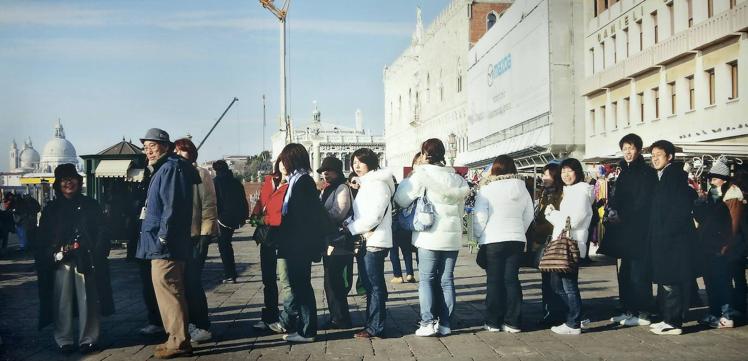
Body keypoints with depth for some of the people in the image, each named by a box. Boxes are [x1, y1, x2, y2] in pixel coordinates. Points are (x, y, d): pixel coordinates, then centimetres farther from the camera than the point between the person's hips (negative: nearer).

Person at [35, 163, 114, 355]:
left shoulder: (90, 205, 10)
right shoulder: (51, 208, 12)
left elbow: (101, 233, 6)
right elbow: (43, 238, 9)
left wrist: (97, 255, -7)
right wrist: (54, 254, -7)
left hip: (86, 260, -1)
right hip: (60, 261, 1)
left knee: (88, 300, -2)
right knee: (63, 301, 2)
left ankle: (88, 339, 7)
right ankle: (64, 340, 12)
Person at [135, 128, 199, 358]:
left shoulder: (171, 168, -12)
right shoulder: (162, 169, 21)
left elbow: (172, 206, -21)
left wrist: (162, 237, -22)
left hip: (166, 246, -11)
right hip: (161, 245, 11)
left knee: (167, 290, -9)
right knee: (171, 291, 14)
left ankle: (179, 342, -4)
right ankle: (177, 339, 22)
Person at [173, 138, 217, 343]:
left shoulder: (200, 174, -2)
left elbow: (209, 204, -7)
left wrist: (205, 234, -12)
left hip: (195, 236, -5)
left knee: (192, 281, -8)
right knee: (183, 281, 7)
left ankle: (202, 326, 0)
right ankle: (190, 323, 17)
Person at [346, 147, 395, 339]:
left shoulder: (378, 184, -12)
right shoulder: (365, 184, 19)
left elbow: (373, 216, -20)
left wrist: (351, 228, -11)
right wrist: (348, 222, 4)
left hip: (374, 242, -10)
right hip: (364, 241, 10)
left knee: (374, 286, -5)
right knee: (369, 285, 14)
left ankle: (375, 328, 0)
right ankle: (372, 323, 22)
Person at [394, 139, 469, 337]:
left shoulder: (422, 174, -7)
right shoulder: (456, 178, 11)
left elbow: (401, 199, -5)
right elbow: (460, 209, 16)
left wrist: (407, 180, 10)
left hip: (430, 236, -5)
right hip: (452, 236, 5)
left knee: (426, 278, 2)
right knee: (446, 279, 8)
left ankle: (428, 322, -3)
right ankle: (445, 324, 9)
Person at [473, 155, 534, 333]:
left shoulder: (487, 189, -9)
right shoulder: (521, 188, 4)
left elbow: (480, 216, -10)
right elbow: (529, 216, 11)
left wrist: (478, 235, 5)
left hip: (492, 240, -3)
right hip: (517, 239, 3)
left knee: (494, 280, 4)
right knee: (512, 279, 7)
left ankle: (493, 322, 8)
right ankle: (513, 322, 8)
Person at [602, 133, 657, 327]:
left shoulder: (647, 173, -5)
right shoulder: (624, 173, 18)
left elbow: (643, 202, -12)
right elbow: (617, 199, 18)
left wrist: (622, 216, -13)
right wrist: (613, 210, -2)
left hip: (639, 231, -8)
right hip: (623, 232, 8)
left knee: (638, 273, -8)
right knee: (625, 273, 10)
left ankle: (643, 313, -2)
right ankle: (628, 311, 17)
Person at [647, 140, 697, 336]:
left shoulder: (676, 175, -10)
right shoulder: (662, 177, 17)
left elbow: (682, 208, -18)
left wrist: (665, 233, -18)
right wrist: (655, 235, 13)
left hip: (674, 239, -9)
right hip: (662, 239, 9)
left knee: (671, 281, -6)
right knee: (664, 281, 13)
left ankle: (673, 323, -1)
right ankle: (667, 318, 20)